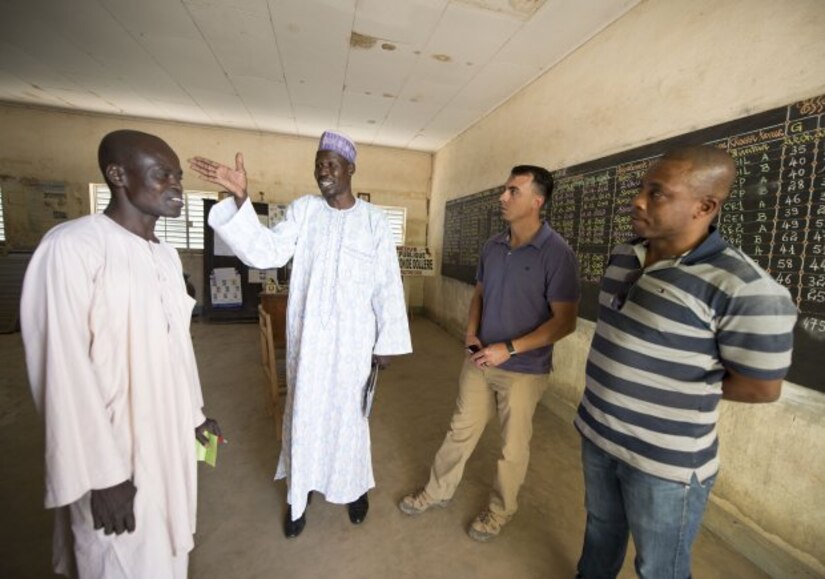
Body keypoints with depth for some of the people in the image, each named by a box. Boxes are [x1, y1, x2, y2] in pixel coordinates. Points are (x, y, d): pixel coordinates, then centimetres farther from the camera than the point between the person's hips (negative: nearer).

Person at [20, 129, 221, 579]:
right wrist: (104, 472, -18)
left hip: (170, 437, 7)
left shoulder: (167, 256, 7)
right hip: (117, 449, -7)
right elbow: (64, 372, -19)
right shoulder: (72, 246, -17)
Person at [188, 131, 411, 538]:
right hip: (307, 335, 1)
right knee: (303, 411, 13)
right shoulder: (303, 210, 1)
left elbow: (388, 284, -4)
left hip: (353, 339, -1)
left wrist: (387, 341, -5)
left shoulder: (374, 220, -3)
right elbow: (265, 252, -11)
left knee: (348, 412, 14)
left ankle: (355, 486, 41)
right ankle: (298, 495, 38)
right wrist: (240, 198, -23)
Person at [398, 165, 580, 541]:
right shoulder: (492, 246, 1)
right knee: (460, 431, 19)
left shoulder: (557, 253, -16)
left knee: (513, 446, 16)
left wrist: (509, 348, -21)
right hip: (479, 361, 5)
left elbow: (565, 321, -17)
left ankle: (500, 510, 41)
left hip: (524, 370, -4)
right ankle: (438, 491, 41)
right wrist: (471, 333, -4)